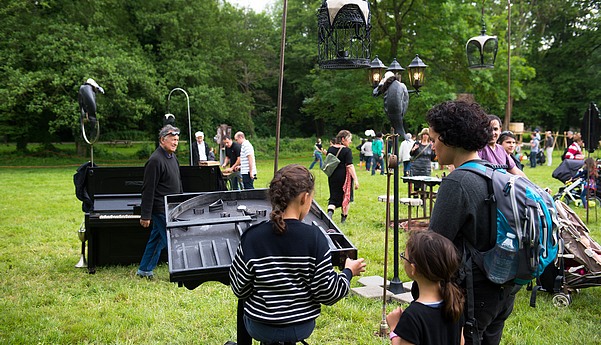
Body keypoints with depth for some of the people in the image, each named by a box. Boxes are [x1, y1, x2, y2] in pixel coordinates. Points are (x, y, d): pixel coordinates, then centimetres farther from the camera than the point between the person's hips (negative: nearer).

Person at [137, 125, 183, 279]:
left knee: (156, 239, 16)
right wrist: (145, 215, -20)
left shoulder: (172, 157, 11)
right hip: (161, 209, -9)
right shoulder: (155, 160, -18)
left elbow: (178, 184, 22)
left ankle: (144, 270, 28)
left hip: (171, 207, 9)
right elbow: (148, 190, -20)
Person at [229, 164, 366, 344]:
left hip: (260, 328, 0)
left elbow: (240, 290, -8)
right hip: (301, 327, 0)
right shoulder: (314, 237, -18)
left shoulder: (252, 237, -16)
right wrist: (349, 272, 4)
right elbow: (327, 293, -14)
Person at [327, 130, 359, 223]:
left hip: (333, 177, 4)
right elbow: (349, 166, -19)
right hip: (344, 177, -4)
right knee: (346, 197, 14)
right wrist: (355, 179, -19)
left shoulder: (330, 149, 4)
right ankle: (343, 218, 23)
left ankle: (330, 212, -19)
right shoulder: (347, 151, -13)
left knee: (334, 196, 9)